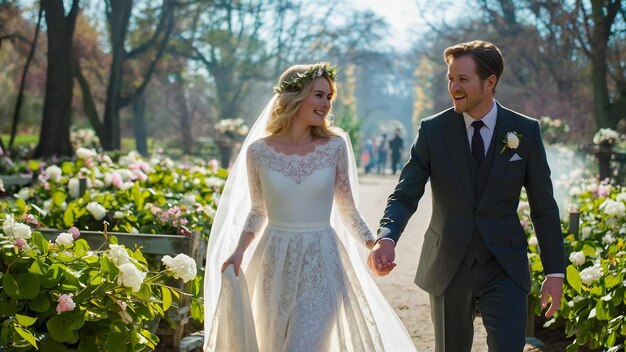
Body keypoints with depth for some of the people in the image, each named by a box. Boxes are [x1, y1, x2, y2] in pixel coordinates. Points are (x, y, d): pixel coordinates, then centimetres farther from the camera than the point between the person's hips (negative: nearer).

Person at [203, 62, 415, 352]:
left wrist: (373, 245, -4)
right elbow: (257, 210, 8)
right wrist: (238, 252, -4)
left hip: (321, 264, -1)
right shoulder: (259, 150, -3)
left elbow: (347, 208, 5)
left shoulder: (335, 146, -3)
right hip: (276, 264, 1)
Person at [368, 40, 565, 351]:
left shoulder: (525, 131, -3)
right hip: (448, 267, 1)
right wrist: (386, 238, -27)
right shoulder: (433, 130, -4)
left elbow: (543, 206, 1)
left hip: (504, 267, -1)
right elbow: (405, 195, -7)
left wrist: (555, 270, 0)